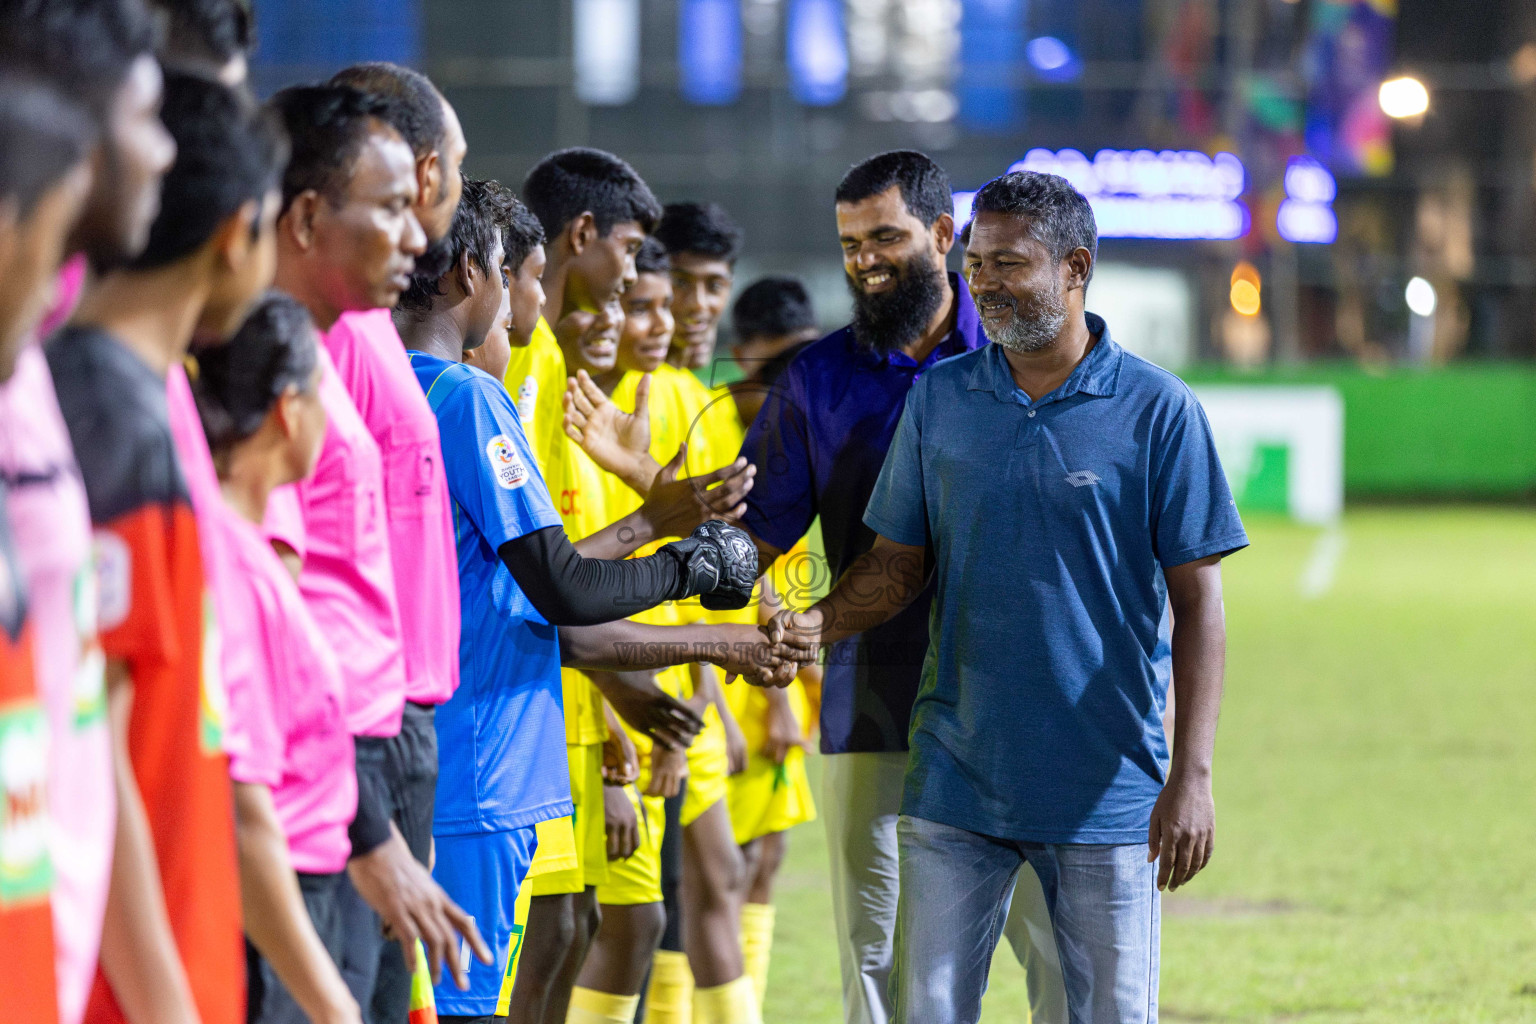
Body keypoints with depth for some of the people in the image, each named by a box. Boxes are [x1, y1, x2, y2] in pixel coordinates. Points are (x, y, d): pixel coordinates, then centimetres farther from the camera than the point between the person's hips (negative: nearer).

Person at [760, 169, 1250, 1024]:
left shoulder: (1158, 410, -5)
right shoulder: (938, 399, 6)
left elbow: (1198, 602, -4)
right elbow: (900, 562, 12)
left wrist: (1193, 774, -11)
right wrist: (820, 622, -10)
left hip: (1107, 788, -3)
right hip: (956, 786, 3)